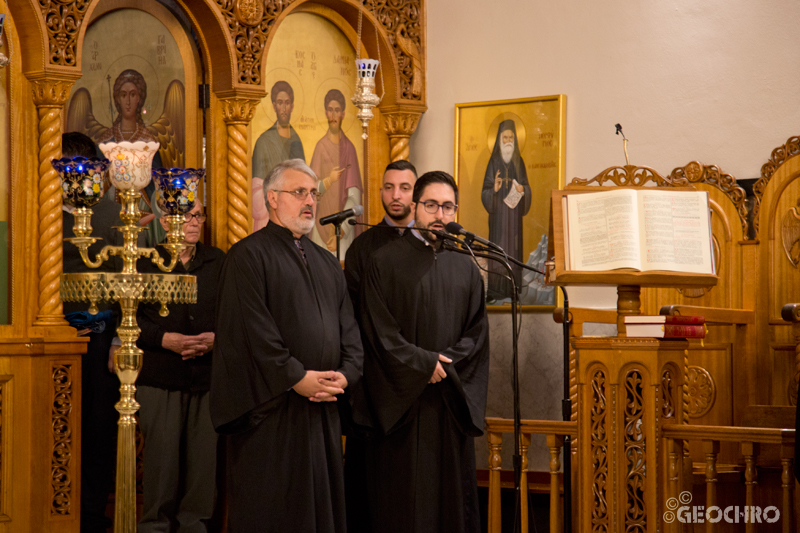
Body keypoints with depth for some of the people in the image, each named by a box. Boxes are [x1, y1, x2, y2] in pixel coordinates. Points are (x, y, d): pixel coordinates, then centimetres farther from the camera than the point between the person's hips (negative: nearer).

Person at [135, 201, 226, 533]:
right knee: (161, 454, -5)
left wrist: (216, 338, -8)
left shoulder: (218, 261, 12)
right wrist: (164, 339, -11)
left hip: (207, 376, 2)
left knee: (204, 455, 0)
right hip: (160, 376, -2)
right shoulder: (146, 261, 4)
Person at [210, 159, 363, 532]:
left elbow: (349, 328, 14)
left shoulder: (327, 263, 19)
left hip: (323, 410, 7)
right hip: (272, 410, -7)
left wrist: (346, 373, -5)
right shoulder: (249, 255, -4)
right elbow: (253, 329, -14)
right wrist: (298, 378, -16)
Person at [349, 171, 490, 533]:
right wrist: (424, 364, -12)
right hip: (400, 402, -4)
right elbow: (380, 333, -7)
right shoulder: (386, 262, -1)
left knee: (452, 497, 5)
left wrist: (447, 364, -9)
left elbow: (477, 335, 7)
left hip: (452, 404, 4)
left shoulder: (465, 268, 11)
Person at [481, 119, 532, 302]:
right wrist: (494, 189, -21)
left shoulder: (518, 162, 10)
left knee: (513, 248, 0)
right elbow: (485, 191, 0)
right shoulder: (494, 162, 3)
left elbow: (527, 187, 11)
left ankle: (513, 289, 3)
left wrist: (522, 189, -11)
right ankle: (495, 290, -6)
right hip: (498, 213, -2)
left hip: (514, 212, 2)